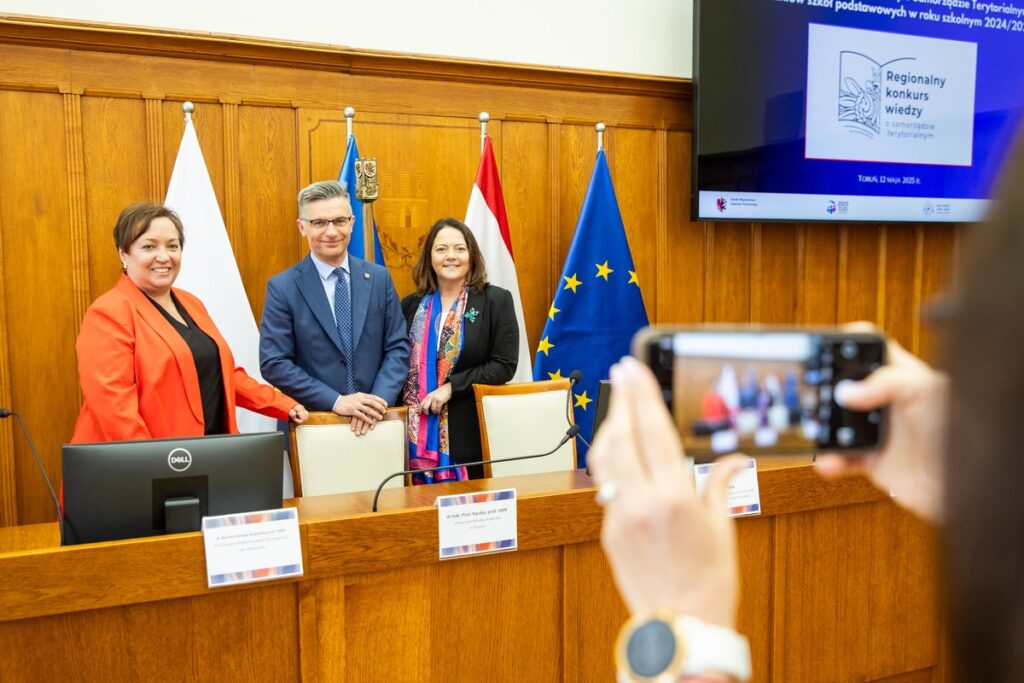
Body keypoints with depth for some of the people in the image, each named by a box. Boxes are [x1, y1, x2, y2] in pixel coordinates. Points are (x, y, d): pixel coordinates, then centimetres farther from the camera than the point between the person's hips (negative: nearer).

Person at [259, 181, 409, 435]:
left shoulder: (379, 278, 2)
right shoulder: (283, 287, -6)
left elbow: (398, 346, 1)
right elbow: (274, 364, -10)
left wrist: (380, 399, -14)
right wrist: (336, 402, -17)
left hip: (375, 420, 2)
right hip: (311, 424, -2)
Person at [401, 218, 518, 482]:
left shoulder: (496, 300, -2)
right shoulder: (411, 305, 9)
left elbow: (504, 365, -8)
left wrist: (451, 387, -15)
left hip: (471, 430, -2)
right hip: (420, 432, 3)